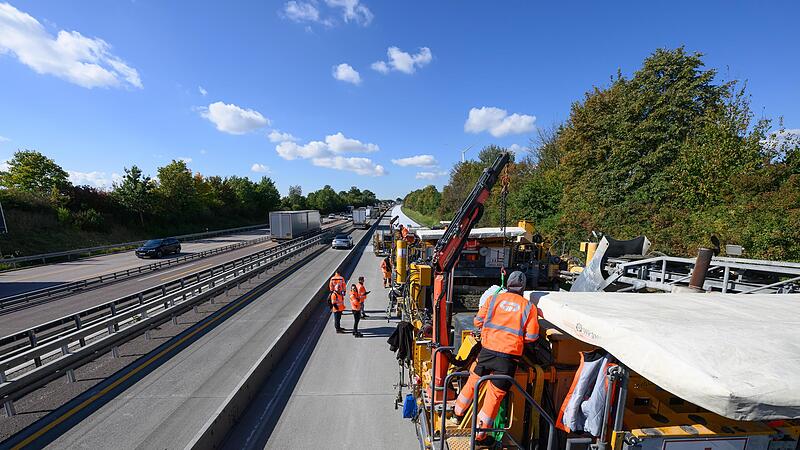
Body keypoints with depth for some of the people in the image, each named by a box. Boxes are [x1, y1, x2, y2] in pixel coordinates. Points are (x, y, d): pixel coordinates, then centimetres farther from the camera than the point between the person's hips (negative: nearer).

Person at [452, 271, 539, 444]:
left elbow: (478, 321, 5)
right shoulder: (529, 307, 1)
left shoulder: (495, 298, 2)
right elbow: (532, 336, -1)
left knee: (473, 380, 23)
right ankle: (480, 434, 24)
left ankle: (459, 412, 43)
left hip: (487, 350, 2)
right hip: (509, 356, -1)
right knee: (496, 394, 11)